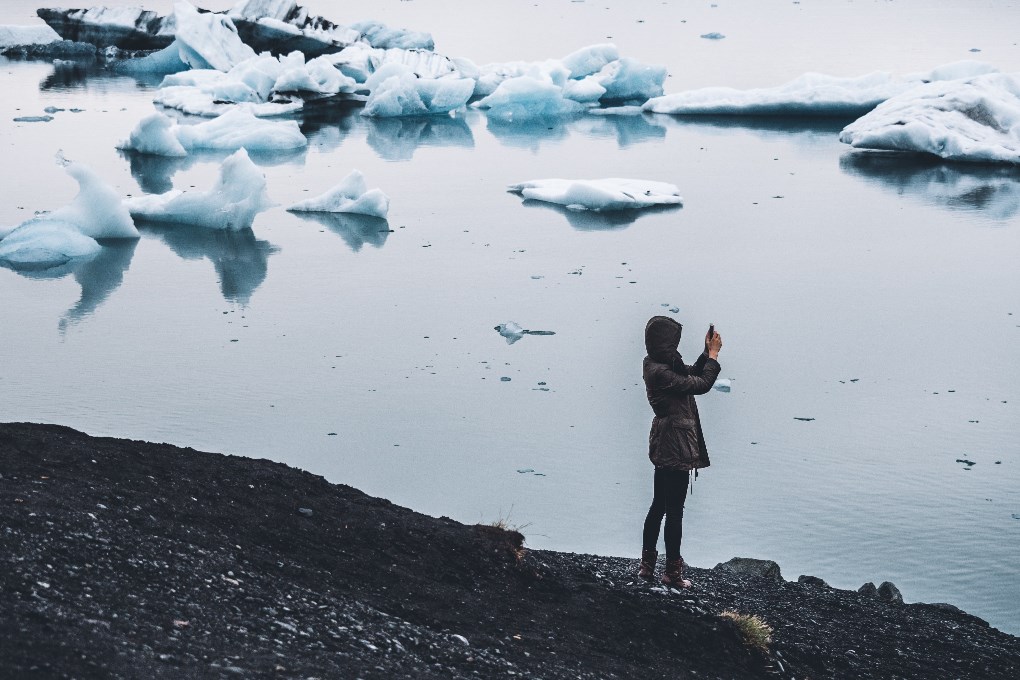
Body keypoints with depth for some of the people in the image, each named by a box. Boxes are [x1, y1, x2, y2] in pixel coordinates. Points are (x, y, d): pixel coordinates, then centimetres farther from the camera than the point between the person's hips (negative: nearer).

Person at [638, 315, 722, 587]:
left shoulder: (660, 365, 8)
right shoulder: (660, 373, -23)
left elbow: (692, 374, 20)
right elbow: (701, 384, -21)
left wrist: (707, 352, 8)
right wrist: (713, 354, -11)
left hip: (664, 445, 10)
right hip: (675, 446, -10)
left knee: (659, 506, 17)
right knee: (675, 511, 0)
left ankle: (647, 565, 23)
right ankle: (673, 572, 8)